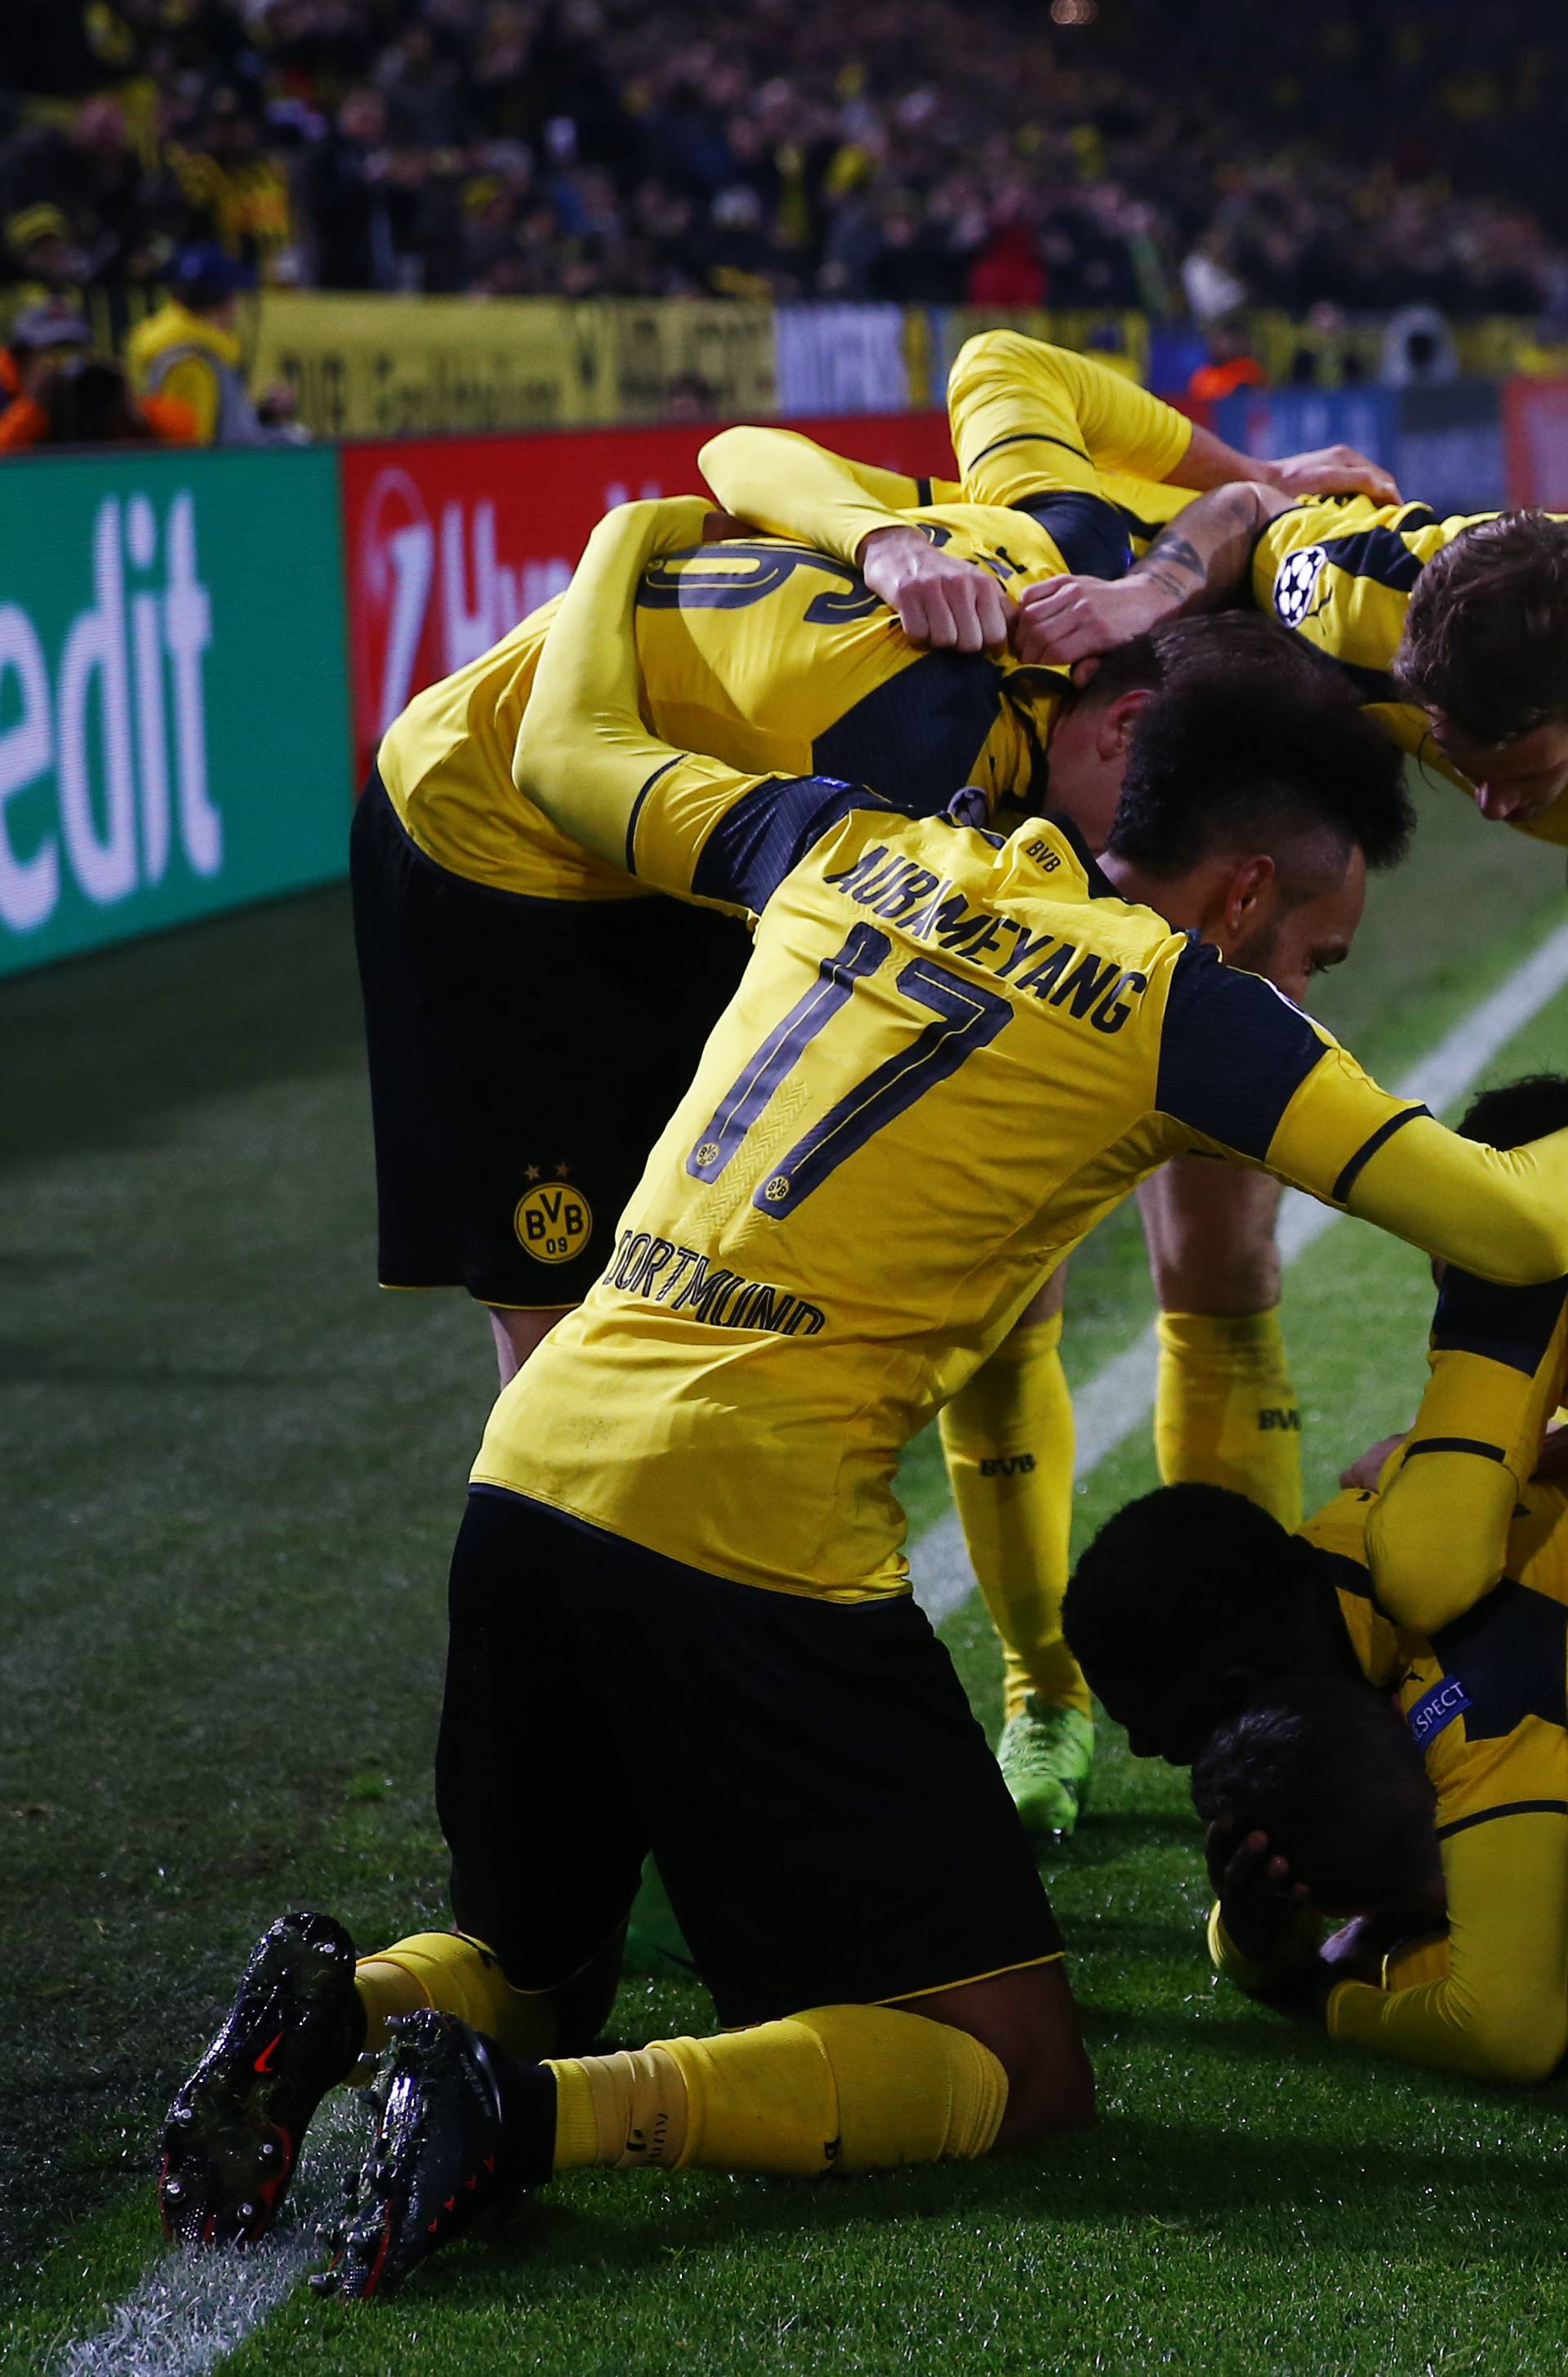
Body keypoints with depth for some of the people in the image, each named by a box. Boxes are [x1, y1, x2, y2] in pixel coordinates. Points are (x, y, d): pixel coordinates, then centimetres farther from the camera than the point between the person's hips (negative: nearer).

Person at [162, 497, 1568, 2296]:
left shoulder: (855, 848, 14)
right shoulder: (1182, 1005, -2)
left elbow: (564, 754, 28)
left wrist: (631, 540, 45)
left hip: (536, 1464, 7)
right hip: (748, 1536, -7)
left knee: (531, 1974, 28)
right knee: (1020, 2072, 2)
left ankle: (334, 2002, -5)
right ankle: (537, 2113, -18)